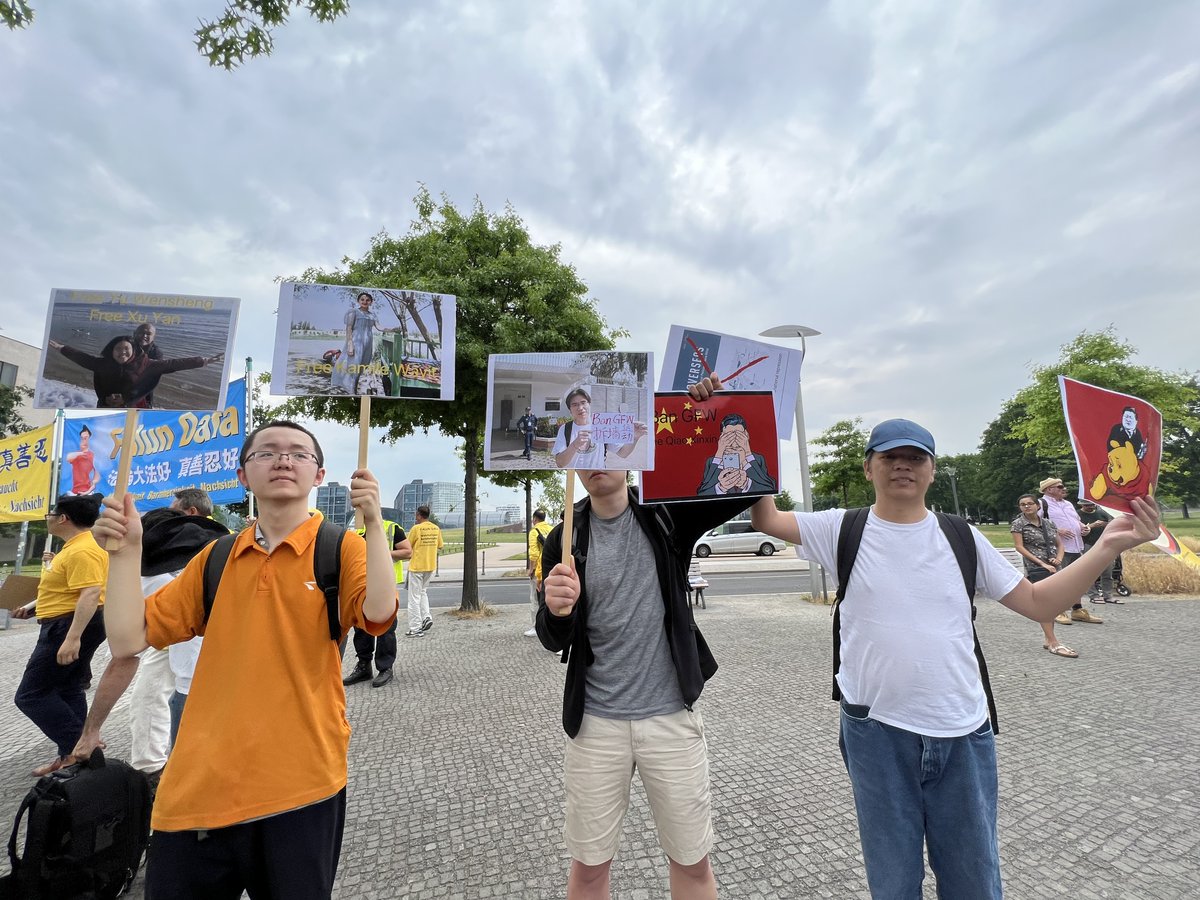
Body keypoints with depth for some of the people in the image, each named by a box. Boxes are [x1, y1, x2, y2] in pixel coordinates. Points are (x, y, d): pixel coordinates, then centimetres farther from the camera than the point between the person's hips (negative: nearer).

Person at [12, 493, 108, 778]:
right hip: (67, 627, 11)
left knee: (31, 694, -3)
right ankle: (71, 753, 23)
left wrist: (72, 638, -33)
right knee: (67, 690, 16)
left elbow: (90, 594, -31)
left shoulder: (82, 551, -23)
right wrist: (34, 606, 25)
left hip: (70, 627, -11)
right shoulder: (75, 547, 13)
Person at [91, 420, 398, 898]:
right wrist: (126, 549, -4)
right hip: (199, 784, 3)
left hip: (300, 781, -3)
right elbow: (127, 639, 5)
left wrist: (373, 521, -29)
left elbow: (378, 612, -23)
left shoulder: (341, 549, -6)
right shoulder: (214, 559, 7)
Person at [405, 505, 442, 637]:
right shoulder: (436, 529, 2)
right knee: (423, 592, 24)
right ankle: (426, 617, 8)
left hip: (417, 566, -6)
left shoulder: (416, 528, -14)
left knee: (414, 597, 2)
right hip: (431, 566, 6)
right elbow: (439, 546, 10)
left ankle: (415, 628, 5)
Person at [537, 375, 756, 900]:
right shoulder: (564, 541, -4)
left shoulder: (666, 516, -6)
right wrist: (557, 611, -28)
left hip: (671, 715, 0)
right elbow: (553, 642, -4)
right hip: (595, 722, 1)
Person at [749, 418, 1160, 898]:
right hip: (877, 733, -2)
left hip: (963, 732, 2)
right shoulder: (844, 530, -5)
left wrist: (1109, 546, -3)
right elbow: (765, 518, -6)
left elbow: (1037, 602, 5)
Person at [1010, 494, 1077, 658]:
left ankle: (1047, 639, 20)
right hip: (1036, 569, -6)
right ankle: (1054, 644, -11)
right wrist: (1042, 563, -14)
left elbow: (1059, 543, 16)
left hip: (1053, 568, 6)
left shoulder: (1049, 523, 12)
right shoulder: (1018, 524, -3)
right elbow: (1019, 547, -8)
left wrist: (1059, 557, -5)